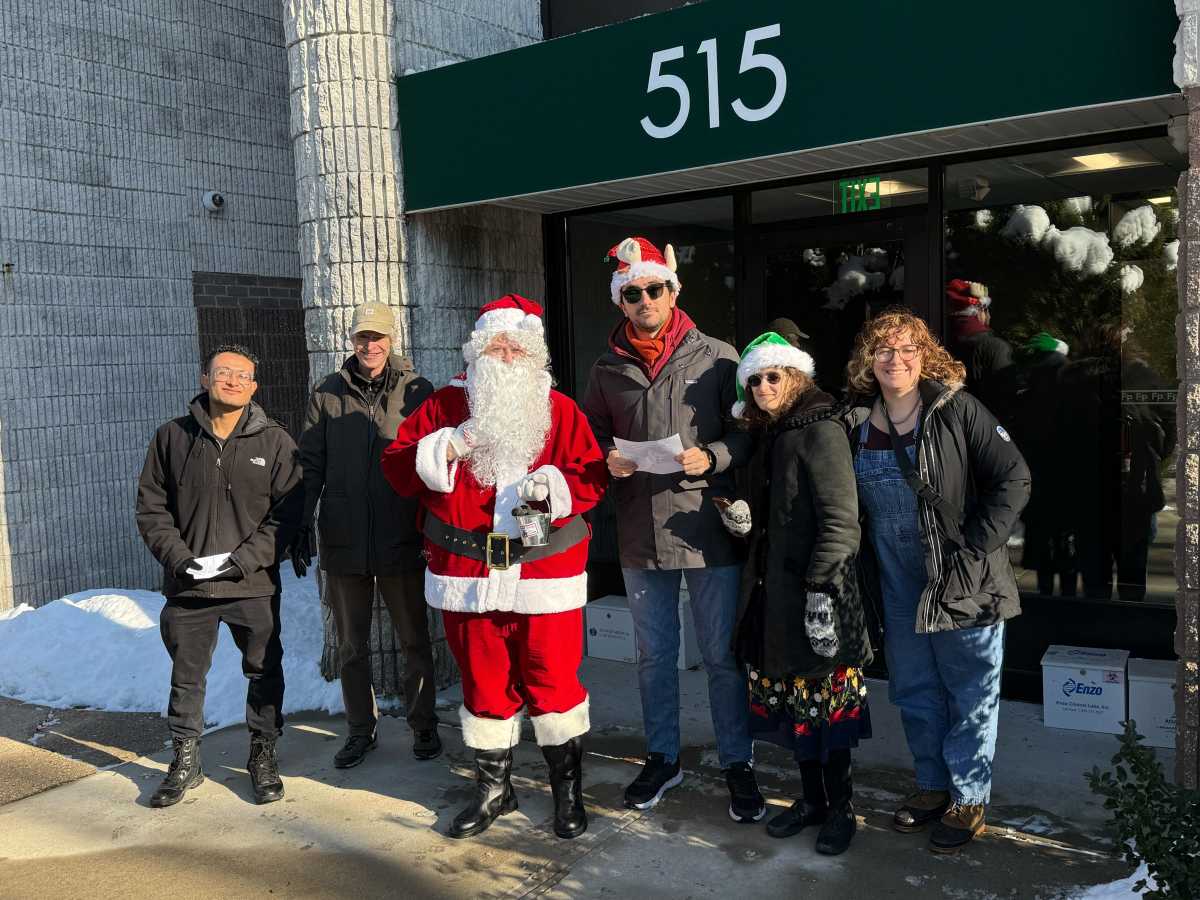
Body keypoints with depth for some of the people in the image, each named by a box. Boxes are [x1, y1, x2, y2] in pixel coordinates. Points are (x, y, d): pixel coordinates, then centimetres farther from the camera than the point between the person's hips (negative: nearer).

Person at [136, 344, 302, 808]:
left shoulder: (275, 441, -2)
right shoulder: (172, 437, 2)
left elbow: (287, 512, -4)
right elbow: (151, 506, 6)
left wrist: (247, 558, -14)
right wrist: (177, 555, -8)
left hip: (254, 583, -1)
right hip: (187, 583, 1)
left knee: (264, 671, 9)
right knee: (186, 675, 13)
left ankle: (263, 755, 27)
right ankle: (185, 761, 29)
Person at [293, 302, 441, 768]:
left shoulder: (417, 391, -2)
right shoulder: (328, 393, 3)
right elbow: (310, 464, 6)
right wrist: (300, 525, 1)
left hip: (402, 540, -2)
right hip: (343, 539, 2)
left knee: (414, 640, 10)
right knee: (351, 645, 13)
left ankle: (423, 725, 26)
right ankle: (361, 729, 28)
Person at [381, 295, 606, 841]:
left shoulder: (560, 410, 3)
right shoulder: (445, 405, 6)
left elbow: (592, 478, -1)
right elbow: (396, 467, 3)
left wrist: (552, 485, -20)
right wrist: (446, 450, -13)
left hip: (545, 575, -1)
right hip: (467, 574, 2)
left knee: (552, 681, 3)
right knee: (483, 682, 12)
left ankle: (568, 787, 23)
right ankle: (493, 787, 31)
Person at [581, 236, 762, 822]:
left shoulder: (717, 358, -3)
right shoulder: (608, 369, 6)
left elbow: (748, 430, -1)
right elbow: (590, 436, 14)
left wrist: (713, 457, -19)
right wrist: (608, 461, -6)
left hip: (708, 531, -3)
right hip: (640, 534, 3)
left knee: (722, 656, 7)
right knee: (654, 655, 16)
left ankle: (737, 764, 24)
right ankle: (662, 758, 33)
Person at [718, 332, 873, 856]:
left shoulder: (820, 430, -11)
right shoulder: (770, 437, 14)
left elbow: (840, 521, -18)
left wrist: (821, 590, -22)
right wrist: (743, 519, 2)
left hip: (813, 593, -8)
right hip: (773, 591, 8)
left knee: (825, 702, 2)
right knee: (791, 701, 14)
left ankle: (841, 809, 18)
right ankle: (811, 799, 28)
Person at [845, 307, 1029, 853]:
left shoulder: (957, 411, -10)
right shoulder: (858, 424, 4)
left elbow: (1013, 480, -12)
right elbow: (849, 507, 14)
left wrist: (974, 548, -17)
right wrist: (866, 573, 6)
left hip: (964, 584, -5)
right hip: (898, 588, 5)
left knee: (970, 694, 8)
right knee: (915, 692, 16)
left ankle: (969, 798, 24)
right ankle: (932, 786, 34)